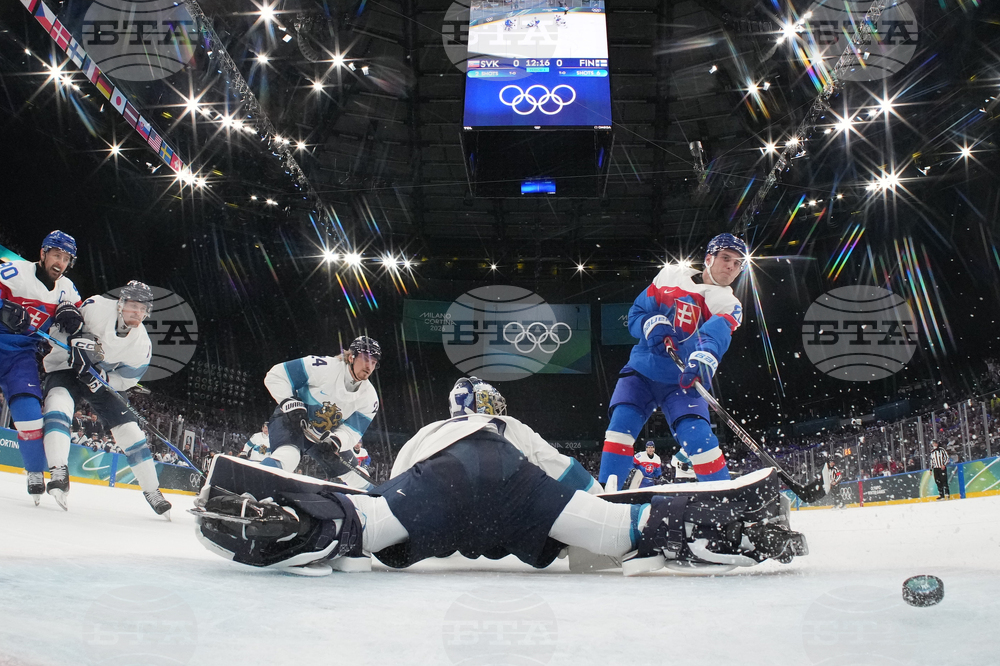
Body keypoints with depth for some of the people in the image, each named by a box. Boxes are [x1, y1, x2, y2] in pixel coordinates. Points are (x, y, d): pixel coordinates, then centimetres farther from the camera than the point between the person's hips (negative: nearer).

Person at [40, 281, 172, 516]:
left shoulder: (142, 345, -12)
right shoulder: (96, 308, -21)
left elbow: (125, 379, -7)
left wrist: (103, 378, -25)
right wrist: (75, 345, -28)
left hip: (105, 380, 3)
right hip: (65, 367, -3)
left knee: (129, 428, -4)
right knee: (59, 404, -34)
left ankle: (152, 490, 6)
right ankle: (59, 472, -41)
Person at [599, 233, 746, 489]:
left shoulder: (729, 306, -1)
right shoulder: (671, 276, 6)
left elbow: (717, 334, -24)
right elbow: (636, 314, 7)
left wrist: (703, 358, -47)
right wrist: (650, 324, -17)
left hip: (682, 381, -2)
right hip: (642, 369, 2)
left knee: (697, 436, -18)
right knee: (622, 422, -15)